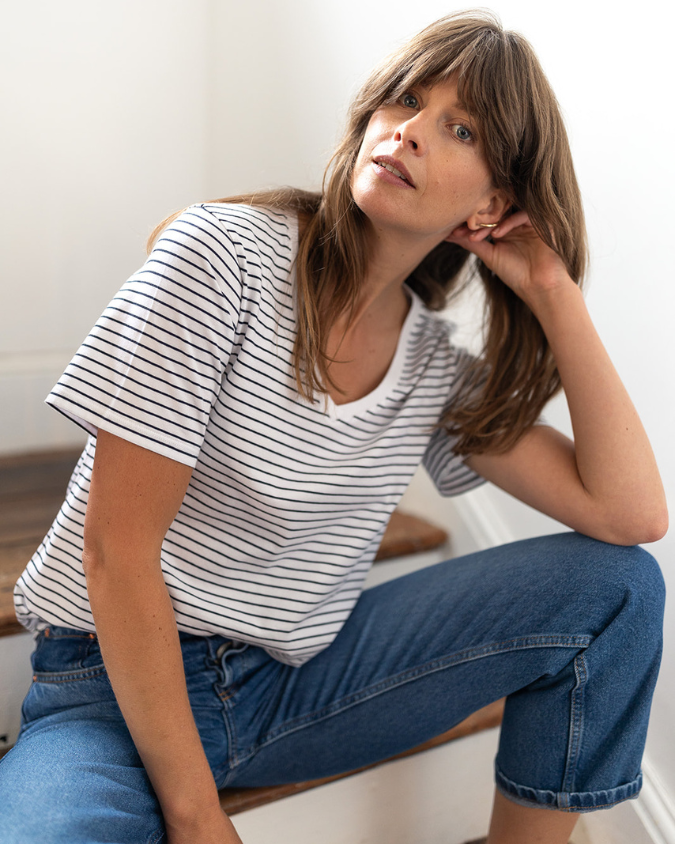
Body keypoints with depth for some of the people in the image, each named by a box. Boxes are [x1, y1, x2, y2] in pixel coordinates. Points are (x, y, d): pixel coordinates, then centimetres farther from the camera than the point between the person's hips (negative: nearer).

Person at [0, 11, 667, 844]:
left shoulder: (437, 368, 0)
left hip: (297, 681, 6)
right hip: (119, 687, -5)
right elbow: (117, 552, -17)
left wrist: (555, 291, -8)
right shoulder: (224, 253, -16)